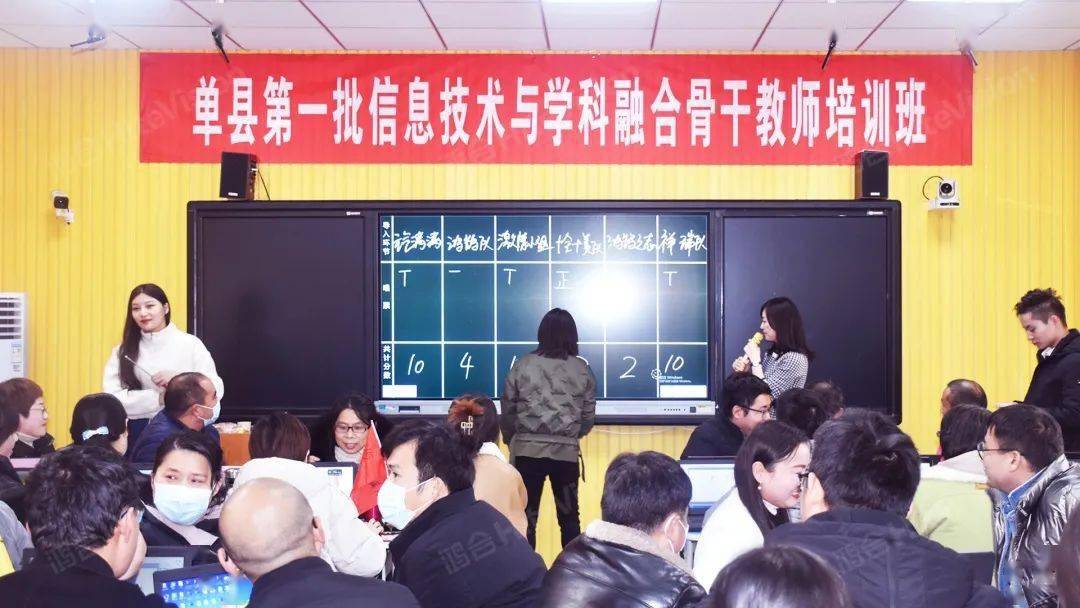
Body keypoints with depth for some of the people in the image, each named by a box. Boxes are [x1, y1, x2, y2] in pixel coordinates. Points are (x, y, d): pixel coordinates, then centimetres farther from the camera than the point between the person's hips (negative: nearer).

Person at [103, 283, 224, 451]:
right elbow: (111, 398, -4)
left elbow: (216, 390, -4)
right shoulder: (123, 351, 8)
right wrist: (160, 398, -13)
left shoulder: (190, 344, 2)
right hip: (138, 434, 1)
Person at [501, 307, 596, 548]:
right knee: (569, 516, 13)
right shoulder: (583, 370, 1)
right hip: (566, 451, 1)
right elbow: (588, 417, 5)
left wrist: (512, 441, 19)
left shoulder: (523, 365, -1)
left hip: (528, 449, -1)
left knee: (526, 514, 8)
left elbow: (508, 411, 2)